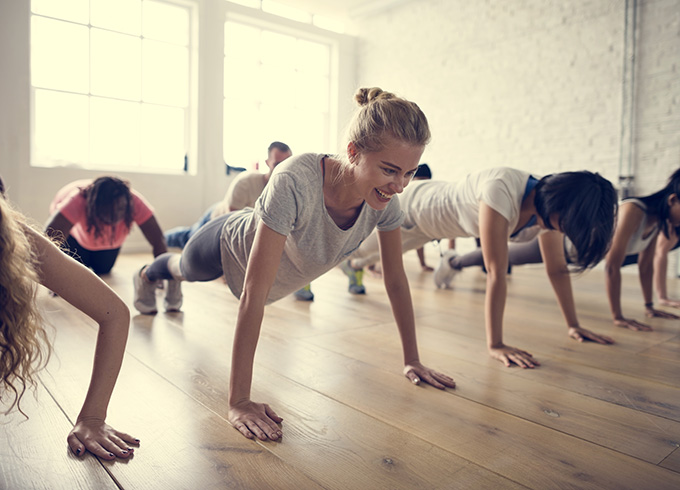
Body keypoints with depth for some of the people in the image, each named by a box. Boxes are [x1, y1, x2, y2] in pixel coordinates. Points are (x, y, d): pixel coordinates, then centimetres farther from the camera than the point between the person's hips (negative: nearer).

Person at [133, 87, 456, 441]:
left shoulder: (386, 200, -31)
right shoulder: (295, 181, -49)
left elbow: (396, 280, -17)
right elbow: (253, 295, -46)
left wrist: (412, 360, -13)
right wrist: (238, 402, -44)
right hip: (232, 248, -4)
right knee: (185, 270, 33)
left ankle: (169, 279, 76)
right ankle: (147, 273, 71)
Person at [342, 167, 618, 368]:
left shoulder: (551, 205, -20)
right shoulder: (502, 192, -45)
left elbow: (558, 269, -11)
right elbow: (495, 273, -45)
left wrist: (574, 325, -10)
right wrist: (495, 345, -41)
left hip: (436, 222, 7)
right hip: (414, 206, -7)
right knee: (376, 245, 23)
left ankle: (353, 264, 62)